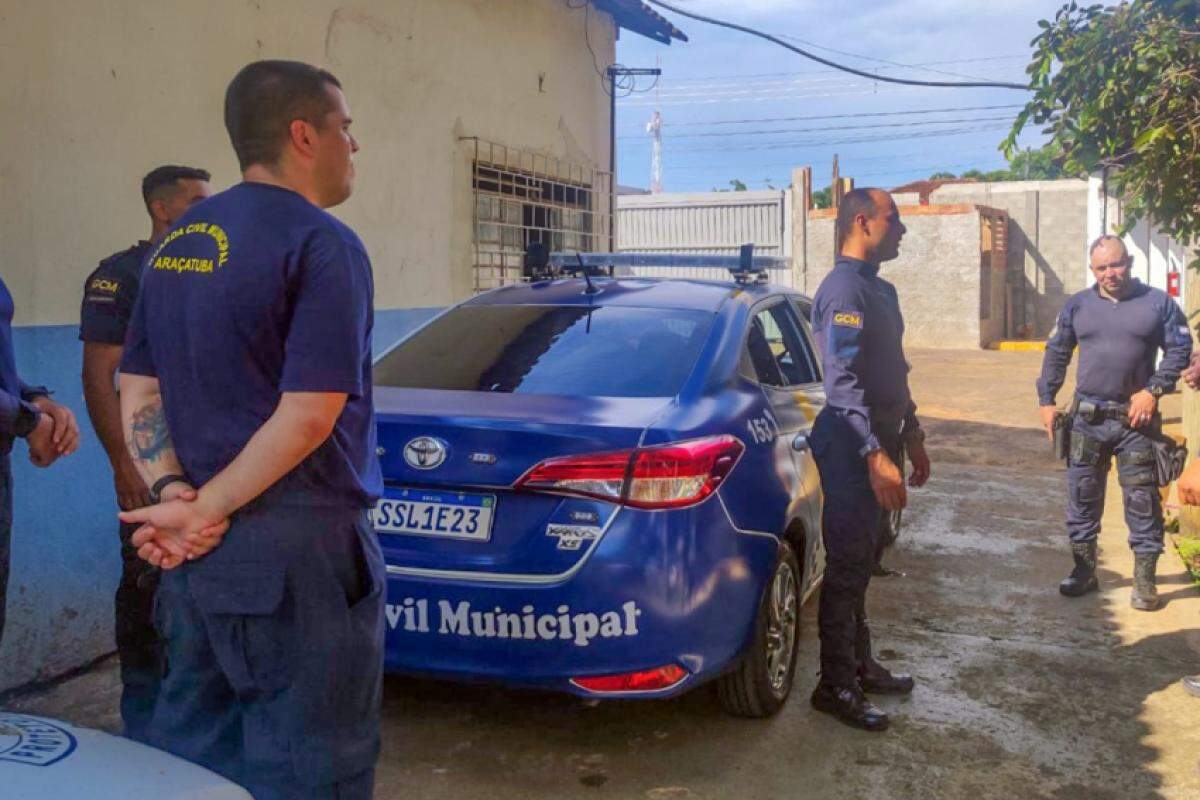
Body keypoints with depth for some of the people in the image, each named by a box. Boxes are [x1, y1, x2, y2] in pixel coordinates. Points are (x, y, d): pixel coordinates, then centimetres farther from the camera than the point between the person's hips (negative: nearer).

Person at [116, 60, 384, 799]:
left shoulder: (176, 244, 13)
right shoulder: (321, 243, -13)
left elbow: (138, 392, 11)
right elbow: (309, 415, -20)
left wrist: (173, 494, -1)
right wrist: (206, 509, -12)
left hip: (197, 546, 9)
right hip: (295, 549, -8)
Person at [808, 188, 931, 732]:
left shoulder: (881, 289, 16)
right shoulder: (844, 289, -16)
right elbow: (844, 382, -25)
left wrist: (912, 436, 23)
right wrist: (876, 456, -30)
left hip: (879, 440, 10)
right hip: (851, 446, -10)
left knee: (862, 561, 17)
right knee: (847, 567, -3)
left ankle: (860, 666, 30)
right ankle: (835, 687, 6)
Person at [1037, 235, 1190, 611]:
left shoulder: (1157, 302, 1)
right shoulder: (1077, 305, 7)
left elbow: (1179, 349, 0)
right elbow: (1056, 353, 10)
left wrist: (1154, 390, -11)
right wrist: (1047, 400, 4)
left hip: (1136, 418, -2)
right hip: (1087, 417, 2)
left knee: (1142, 501, 2)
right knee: (1082, 496, 8)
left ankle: (1145, 581, 12)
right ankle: (1084, 571, 20)